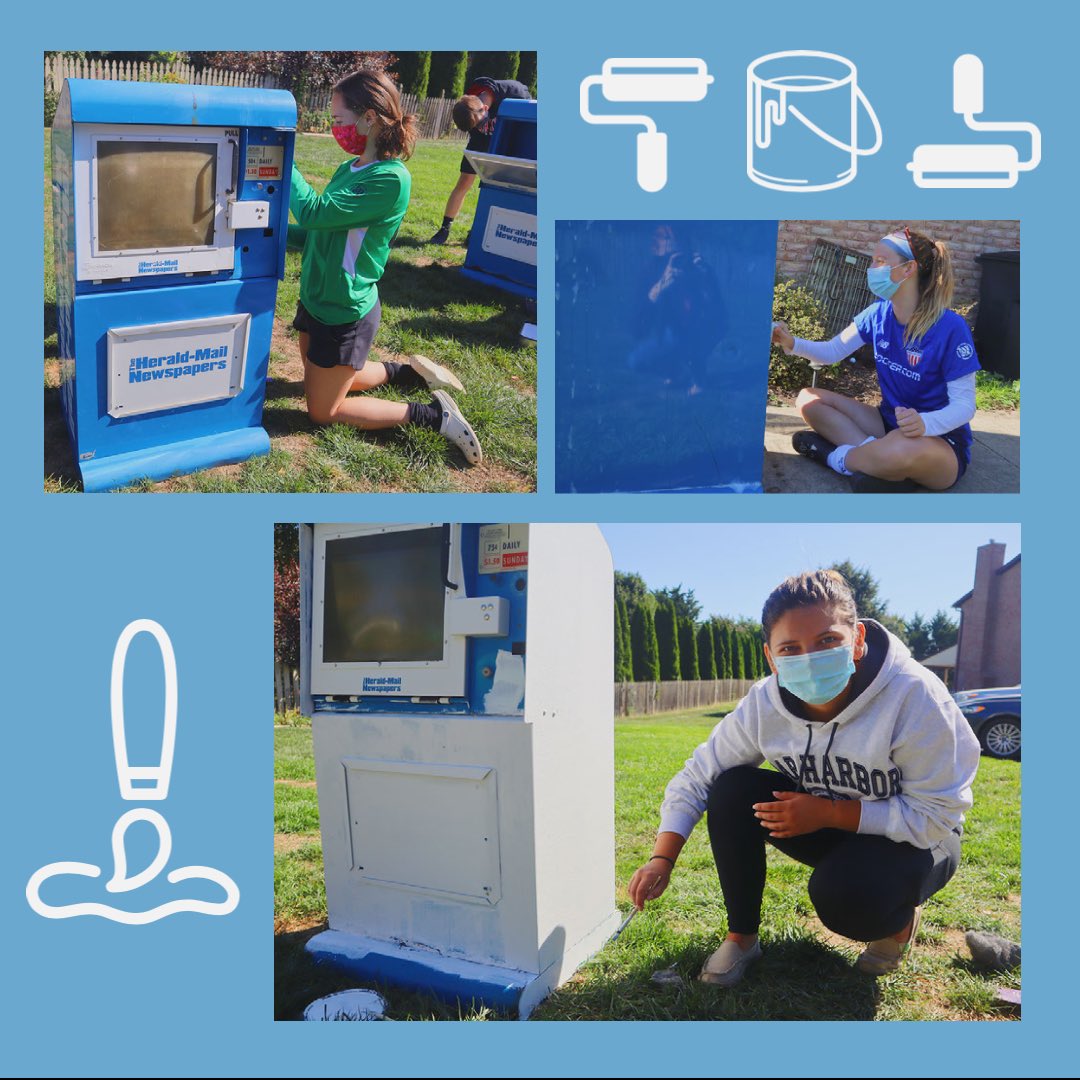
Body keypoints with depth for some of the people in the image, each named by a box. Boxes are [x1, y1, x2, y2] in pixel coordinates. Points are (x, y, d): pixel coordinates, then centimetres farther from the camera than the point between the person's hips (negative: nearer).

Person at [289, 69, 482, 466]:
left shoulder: (390, 179, -26)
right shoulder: (350, 169, 2)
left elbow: (314, 212, -31)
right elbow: (319, 233, 10)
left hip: (345, 313, -9)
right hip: (317, 300, 9)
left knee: (323, 411, 4)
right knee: (320, 382, 25)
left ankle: (431, 414, 9)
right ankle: (407, 373, 34)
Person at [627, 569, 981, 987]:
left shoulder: (914, 696, -30)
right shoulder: (764, 704, -17)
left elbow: (936, 816, -25)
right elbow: (695, 778, -9)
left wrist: (829, 812, -29)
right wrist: (662, 860, -20)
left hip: (913, 843, -4)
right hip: (829, 830, 4)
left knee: (844, 894, -35)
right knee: (732, 791, -19)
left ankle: (899, 919, 3)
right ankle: (741, 936, -3)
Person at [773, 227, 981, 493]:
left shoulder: (950, 327, -21)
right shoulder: (879, 315, -2)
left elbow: (965, 404, -20)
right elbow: (832, 351, 7)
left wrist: (925, 423, -40)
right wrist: (793, 344, -14)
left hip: (941, 440, -7)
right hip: (889, 425, 7)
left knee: (902, 448, -42)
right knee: (809, 399, -4)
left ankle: (836, 456, -12)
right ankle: (875, 454, -21)